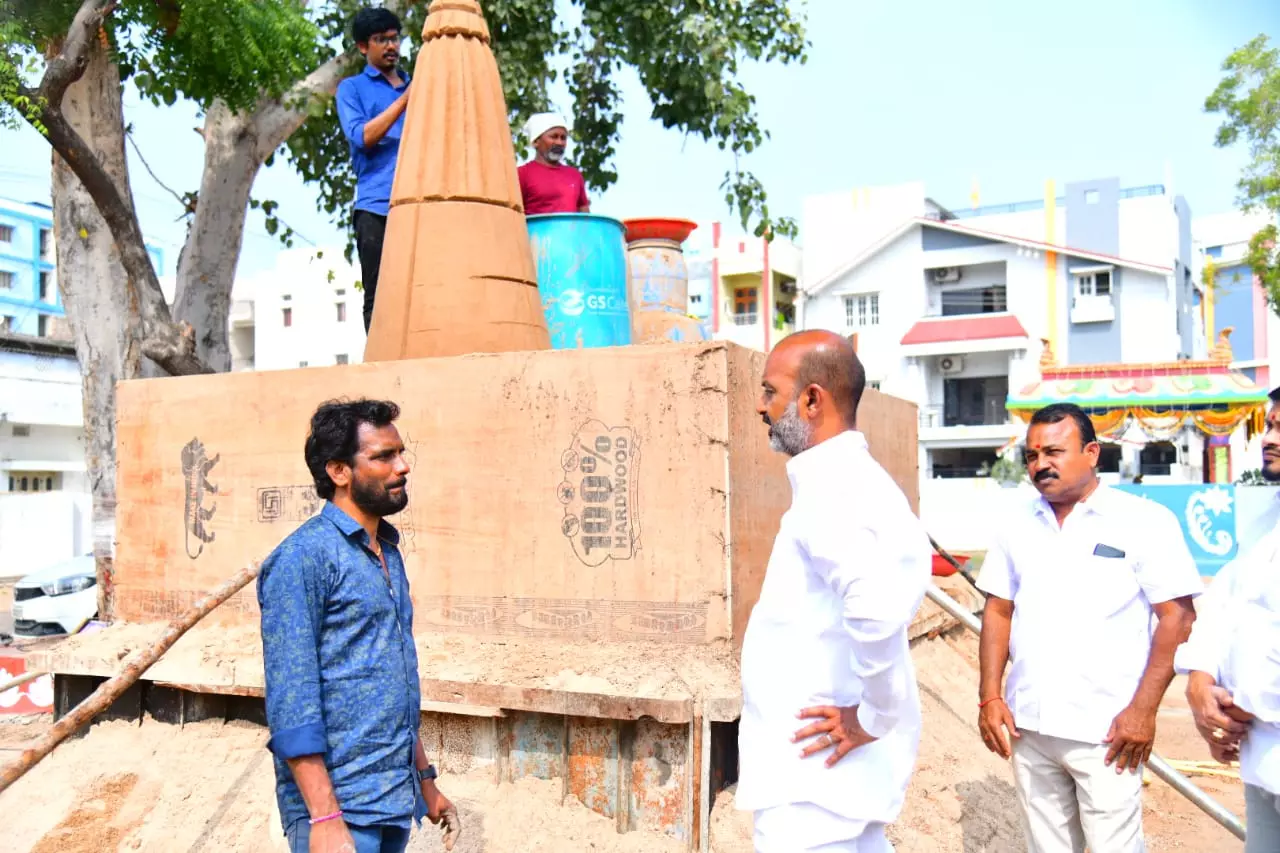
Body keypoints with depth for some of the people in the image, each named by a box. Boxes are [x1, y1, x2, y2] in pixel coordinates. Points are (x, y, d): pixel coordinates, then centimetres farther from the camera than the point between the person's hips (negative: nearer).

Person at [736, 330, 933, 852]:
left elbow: (879, 607, -38)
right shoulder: (850, 478, 10)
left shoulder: (828, 489, -21)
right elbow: (908, 564, 23)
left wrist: (875, 717, -23)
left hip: (817, 762, -10)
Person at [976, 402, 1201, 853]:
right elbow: (998, 612, 10)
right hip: (1028, 725, 4)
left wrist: (1144, 709, -12)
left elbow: (1177, 617, -8)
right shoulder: (1016, 525, 6)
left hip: (1105, 731, -4)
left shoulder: (1145, 521, -7)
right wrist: (990, 697, 3)